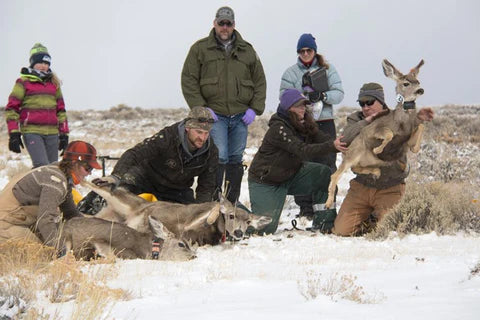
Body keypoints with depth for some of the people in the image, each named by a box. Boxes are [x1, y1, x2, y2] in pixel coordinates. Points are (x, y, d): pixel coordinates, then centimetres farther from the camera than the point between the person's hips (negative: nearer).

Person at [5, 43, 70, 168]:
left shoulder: (54, 83, 17)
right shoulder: (23, 82, 2)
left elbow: (60, 109, 21)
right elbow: (11, 108, 0)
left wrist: (64, 133, 15)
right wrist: (14, 133, -8)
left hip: (52, 133, 5)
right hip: (32, 132, -5)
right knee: (42, 166, -21)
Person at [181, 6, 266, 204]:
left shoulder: (247, 51, 12)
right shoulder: (200, 49, 3)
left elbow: (260, 82, 15)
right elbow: (189, 81, 0)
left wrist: (255, 109, 3)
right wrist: (201, 108, -9)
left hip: (240, 116, 4)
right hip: (215, 115, -4)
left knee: (236, 159, 8)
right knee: (219, 157, -14)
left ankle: (232, 203, 16)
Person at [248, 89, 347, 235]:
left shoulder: (304, 124, -2)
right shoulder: (278, 128, -27)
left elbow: (321, 138, -13)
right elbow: (303, 151, -37)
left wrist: (339, 143, -34)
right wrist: (332, 146, -47)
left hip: (290, 175, 7)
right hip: (265, 182, -7)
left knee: (324, 173, -16)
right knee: (265, 228, -11)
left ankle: (323, 223, -9)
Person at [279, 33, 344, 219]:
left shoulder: (327, 69, 10)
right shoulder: (291, 73, 10)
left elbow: (339, 94, 2)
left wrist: (322, 96, -15)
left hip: (324, 123, 0)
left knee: (327, 165, -3)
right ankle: (305, 207, 1)